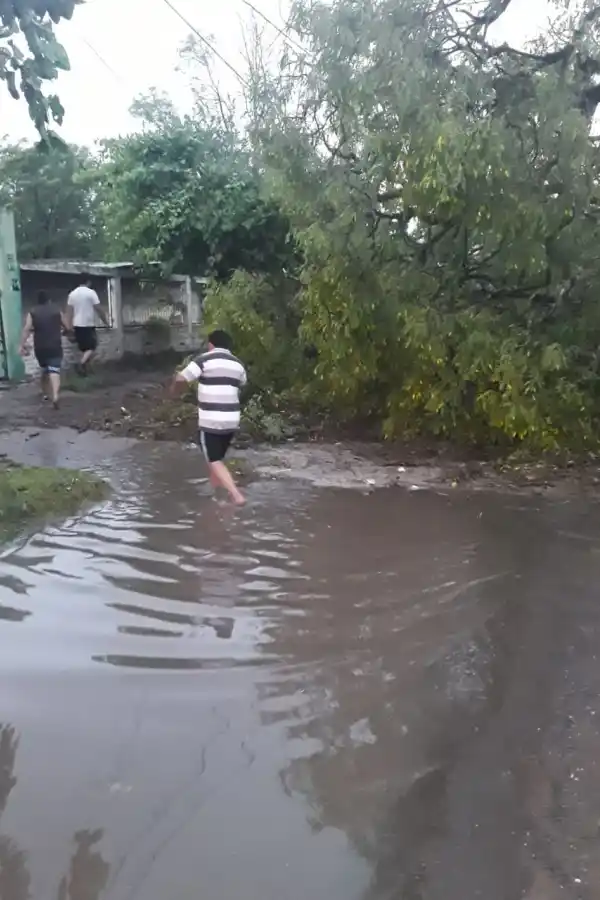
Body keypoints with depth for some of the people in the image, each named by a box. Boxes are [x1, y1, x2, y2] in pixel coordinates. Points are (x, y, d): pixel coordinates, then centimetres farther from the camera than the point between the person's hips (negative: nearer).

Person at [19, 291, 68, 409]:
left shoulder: (32, 313, 2)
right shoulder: (57, 311, 3)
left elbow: (26, 329, -9)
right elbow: (66, 327, 9)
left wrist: (22, 345, -11)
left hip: (40, 347, 2)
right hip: (55, 347, -2)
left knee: (43, 369, 23)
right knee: (54, 371, -10)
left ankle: (45, 393, 36)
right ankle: (55, 395, -30)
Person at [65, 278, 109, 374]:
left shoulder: (72, 293, 7)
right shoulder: (91, 292, -9)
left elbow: (69, 311, 6)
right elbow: (99, 309, -10)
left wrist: (70, 326, 10)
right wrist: (105, 321, 0)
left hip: (77, 325, 6)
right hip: (89, 325, -6)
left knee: (83, 348, 15)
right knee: (92, 347, 1)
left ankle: (84, 367, 16)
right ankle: (82, 362, -21)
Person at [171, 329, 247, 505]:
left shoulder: (204, 360, -7)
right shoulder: (238, 364, 10)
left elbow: (181, 379, -8)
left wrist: (174, 389, 13)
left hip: (210, 420, -6)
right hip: (232, 420, 6)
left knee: (214, 461, 0)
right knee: (218, 457, 23)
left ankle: (236, 494, -13)